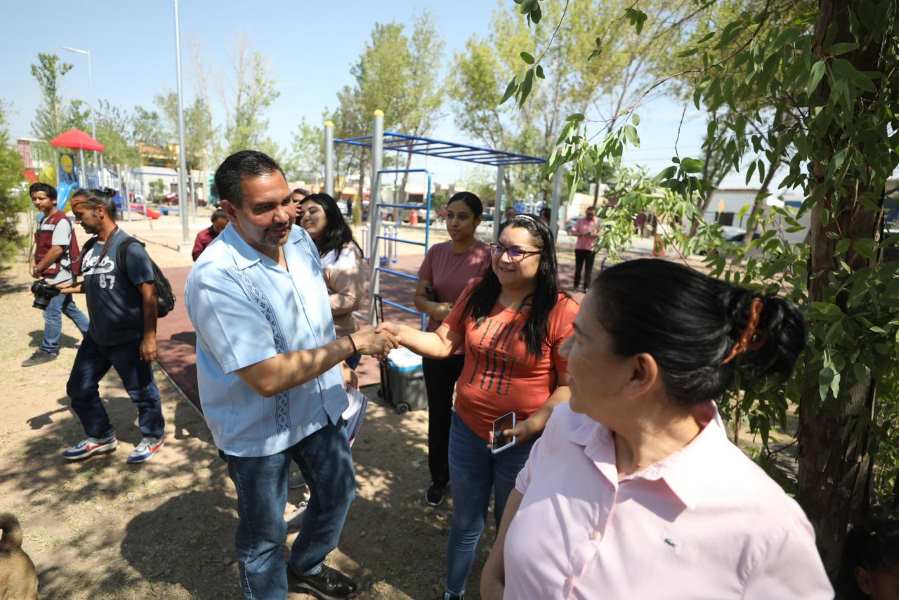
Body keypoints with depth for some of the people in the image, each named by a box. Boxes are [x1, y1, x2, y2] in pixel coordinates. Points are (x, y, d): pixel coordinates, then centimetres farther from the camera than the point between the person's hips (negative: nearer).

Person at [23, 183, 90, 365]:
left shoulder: (61, 221, -16)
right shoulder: (45, 221, 13)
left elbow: (57, 249, -21)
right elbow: (42, 247, 20)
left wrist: (38, 269, -14)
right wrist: (36, 264, 6)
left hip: (59, 275, -10)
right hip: (53, 275, 10)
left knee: (51, 313, -2)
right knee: (69, 308, 16)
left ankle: (48, 350, 9)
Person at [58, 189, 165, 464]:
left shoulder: (129, 248, -18)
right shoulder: (90, 247, 5)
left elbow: (149, 293, -20)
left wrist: (149, 337, -21)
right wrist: (71, 288, 2)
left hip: (128, 339, -8)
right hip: (96, 336, 8)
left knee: (141, 391, 7)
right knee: (79, 388, 18)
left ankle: (153, 437, 28)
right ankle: (101, 436, 37)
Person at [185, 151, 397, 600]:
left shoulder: (299, 238, -6)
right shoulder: (216, 278, -30)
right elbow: (268, 378, -33)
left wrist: (340, 369, 13)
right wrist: (352, 344, -27)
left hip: (318, 406, 7)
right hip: (258, 428, -7)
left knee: (338, 493, 26)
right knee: (263, 533, 15)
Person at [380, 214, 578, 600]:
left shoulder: (561, 312, -18)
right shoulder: (477, 294, -4)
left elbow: (571, 386, -16)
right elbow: (443, 343, -1)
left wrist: (531, 427, -24)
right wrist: (399, 332, -17)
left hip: (524, 441, -3)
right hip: (467, 429, 3)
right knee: (466, 521, 23)